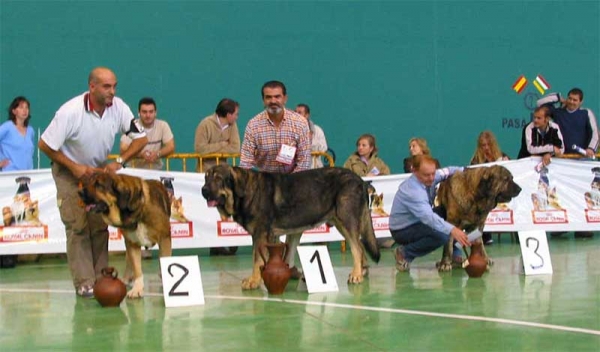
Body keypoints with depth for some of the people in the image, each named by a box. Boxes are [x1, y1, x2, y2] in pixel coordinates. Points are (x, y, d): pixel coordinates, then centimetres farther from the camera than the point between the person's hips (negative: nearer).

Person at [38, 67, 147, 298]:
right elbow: (45, 145, -20)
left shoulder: (118, 108, -18)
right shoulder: (70, 112, -28)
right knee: (77, 227, -11)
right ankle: (84, 283, -10)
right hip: (69, 170, -4)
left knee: (101, 225, -1)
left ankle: (101, 278, 5)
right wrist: (75, 167, -19)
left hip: (99, 170, 4)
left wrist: (119, 162, -19)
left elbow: (141, 138, -9)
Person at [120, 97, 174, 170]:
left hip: (156, 170, 2)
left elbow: (171, 147, -5)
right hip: (134, 169, -2)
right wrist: (141, 154, -31)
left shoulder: (163, 125, -1)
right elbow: (124, 150, -13)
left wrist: (157, 154, -25)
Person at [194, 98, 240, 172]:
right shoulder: (206, 124, -11)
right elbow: (200, 148, -17)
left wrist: (212, 149, -12)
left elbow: (236, 148, -8)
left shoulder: (232, 125, 1)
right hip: (205, 170, -3)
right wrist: (222, 145, -9)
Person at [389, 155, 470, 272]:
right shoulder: (412, 191, -35)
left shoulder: (428, 178, -10)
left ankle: (455, 255, 5)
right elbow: (428, 217, -45)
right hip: (402, 230, -9)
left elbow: (447, 171, 5)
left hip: (420, 221, 9)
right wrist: (452, 230, -55)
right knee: (441, 235, -30)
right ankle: (404, 253, -10)